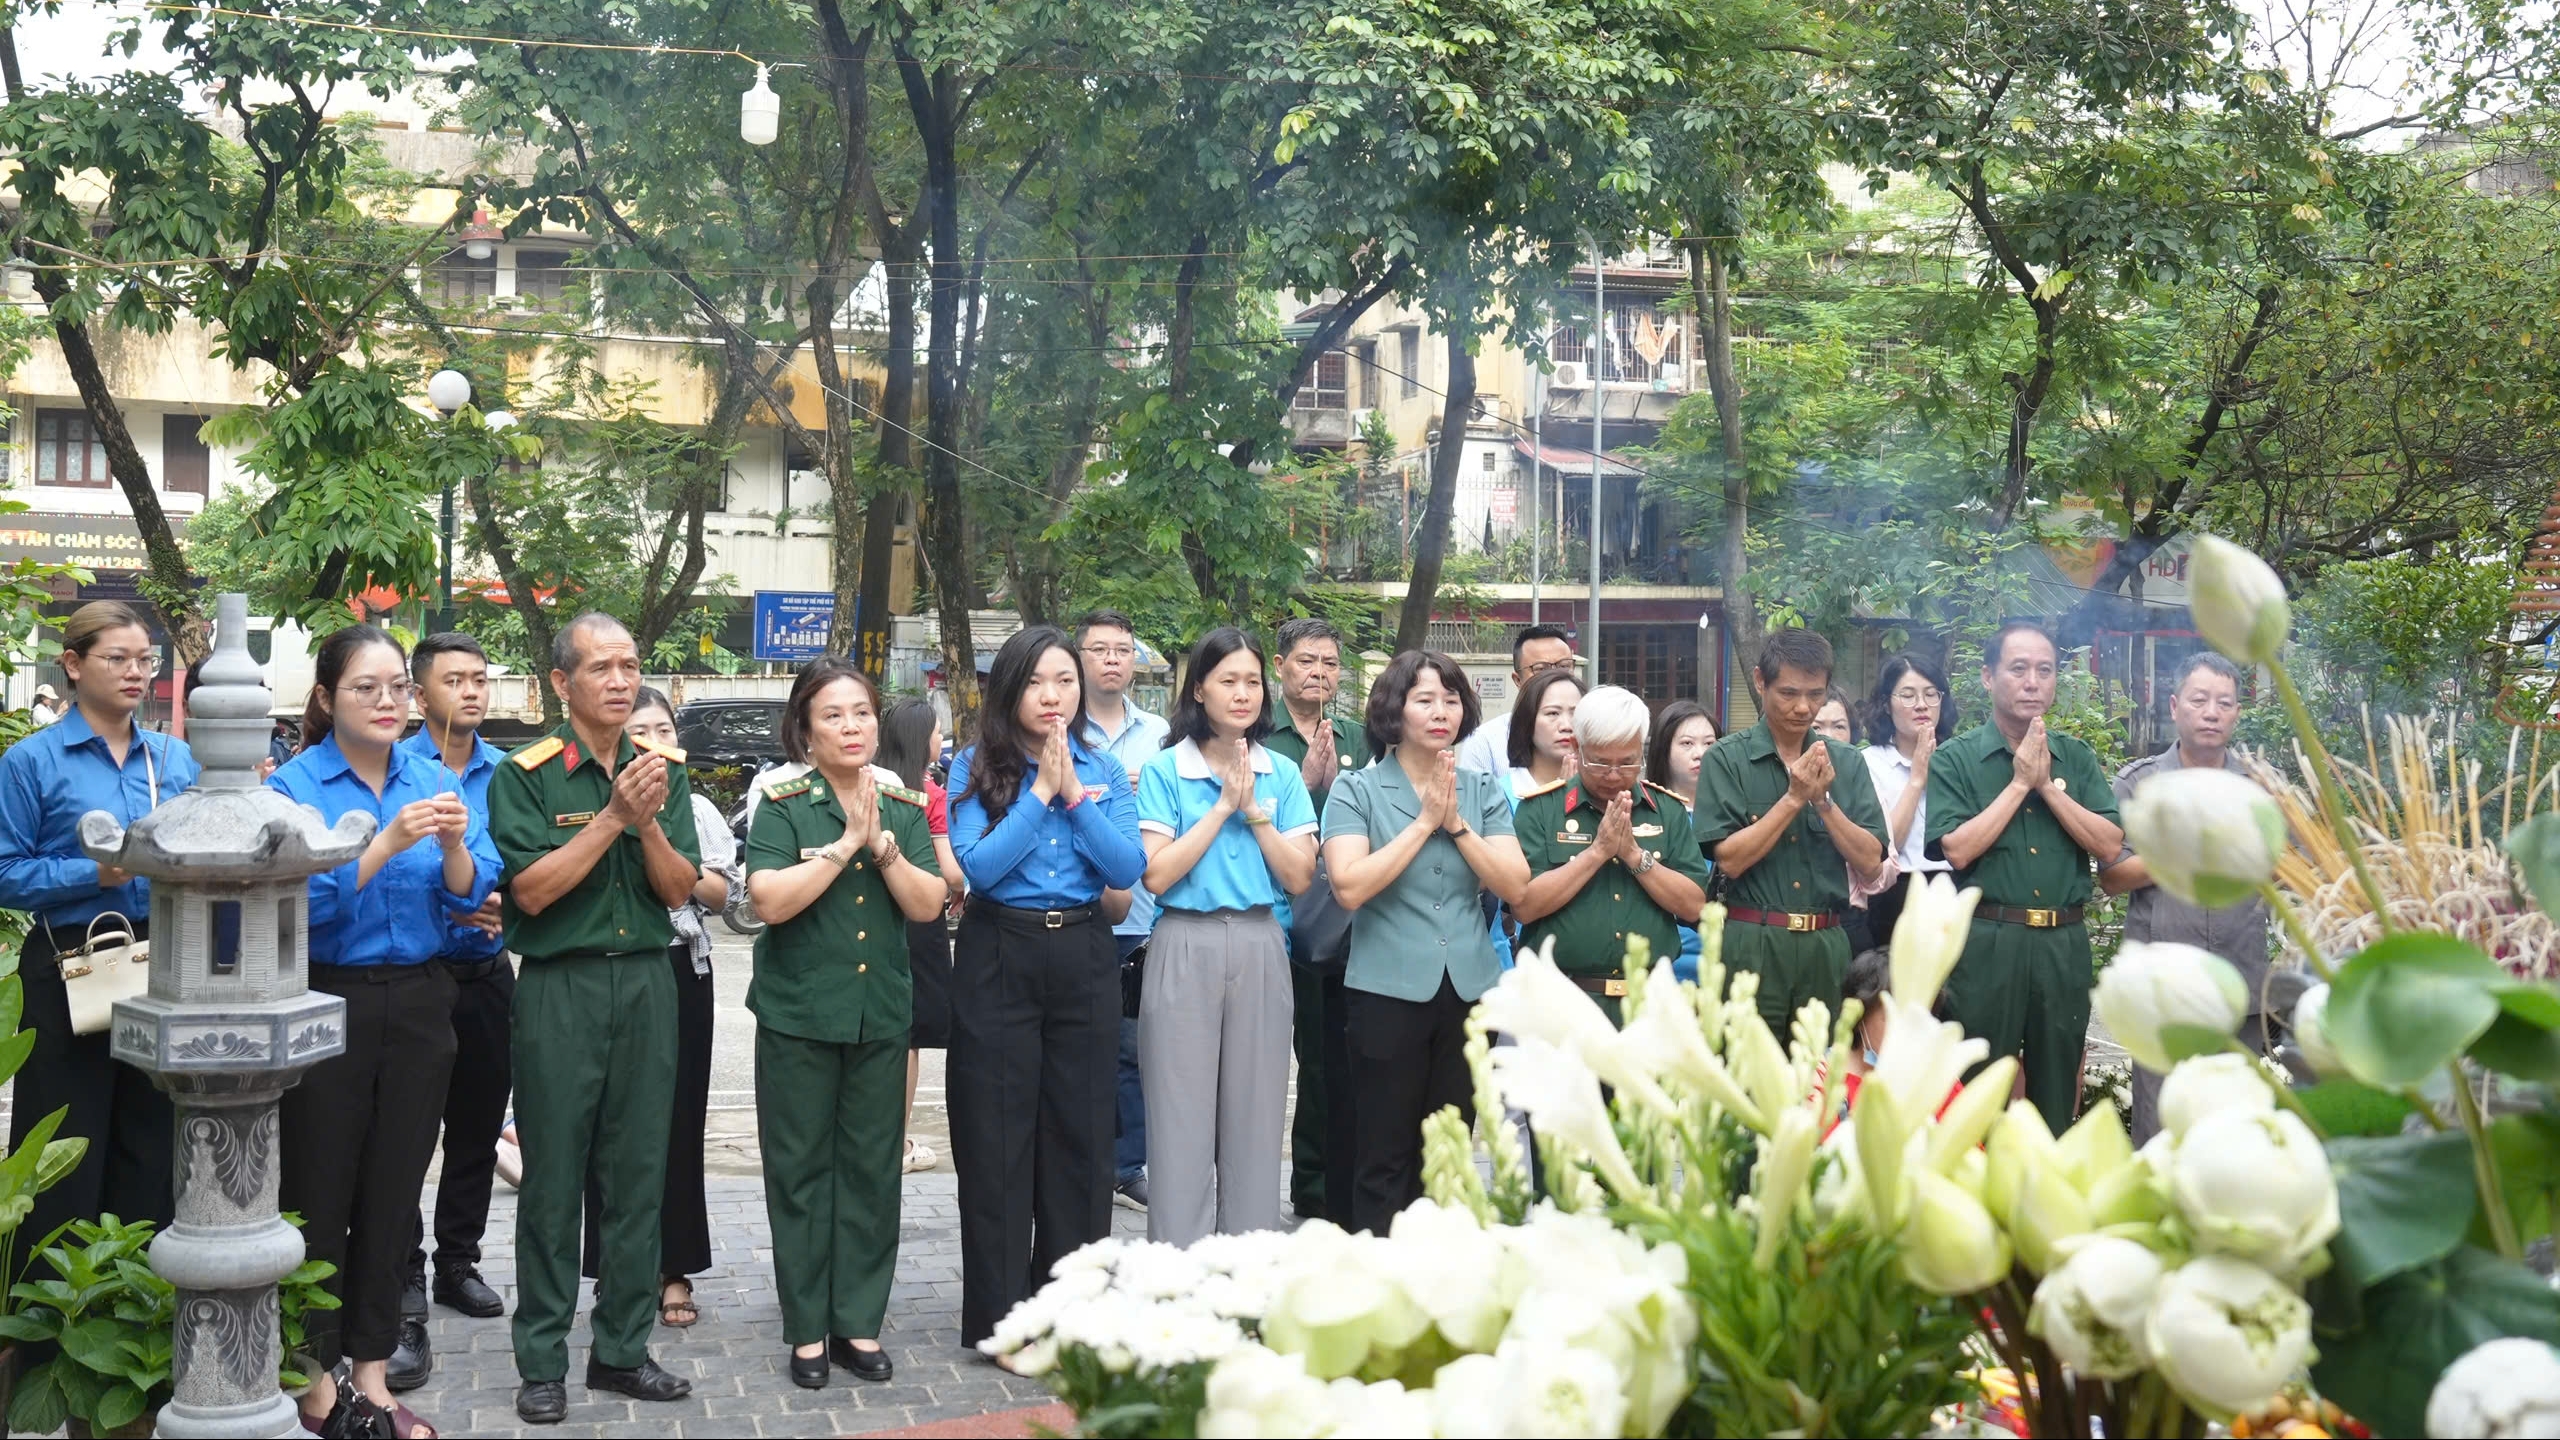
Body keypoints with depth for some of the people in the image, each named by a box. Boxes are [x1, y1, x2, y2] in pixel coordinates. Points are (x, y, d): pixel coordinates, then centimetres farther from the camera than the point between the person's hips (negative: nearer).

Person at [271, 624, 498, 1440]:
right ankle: (316, 1374, 18)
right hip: (327, 1004, -4)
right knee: (319, 1191, 4)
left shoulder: (436, 780, 4)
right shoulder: (295, 783, -7)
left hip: (418, 1005, 4)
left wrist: (455, 845, -20)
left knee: (393, 1191, 9)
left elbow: (469, 898, 0)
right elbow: (302, 899, -18)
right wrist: (388, 843, -28)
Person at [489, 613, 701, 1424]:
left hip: (646, 983, 4)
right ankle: (543, 1361, 13)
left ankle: (622, 1349, 19)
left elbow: (679, 890, 3)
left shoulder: (661, 773, 8)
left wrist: (648, 822, -14)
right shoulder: (526, 775, -4)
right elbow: (532, 887, -14)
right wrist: (612, 815, -18)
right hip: (560, 987, -4)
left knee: (639, 1174, 8)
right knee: (553, 1180, 3)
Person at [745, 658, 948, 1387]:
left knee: (872, 1168, 7)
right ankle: (807, 1328, 13)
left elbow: (928, 905, -2)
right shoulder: (783, 805, -5)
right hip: (799, 1013, -3)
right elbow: (770, 900, -18)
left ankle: (859, 1322, 17)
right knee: (801, 1169, 4)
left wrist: (881, 843, -14)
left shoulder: (904, 807, 6)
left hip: (880, 1013, 3)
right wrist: (844, 843, -17)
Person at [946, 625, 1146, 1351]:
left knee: (1080, 1134, 7)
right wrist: (1042, 791, -13)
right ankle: (1000, 1317, 11)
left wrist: (1075, 795, -13)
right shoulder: (976, 768, -1)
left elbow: (1128, 870, -5)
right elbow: (977, 866, -14)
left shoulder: (1103, 771, 7)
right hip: (999, 958, -2)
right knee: (997, 1138, 2)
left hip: (1083, 960, 3)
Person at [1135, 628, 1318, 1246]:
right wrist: (1223, 807, -10)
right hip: (1186, 949, -3)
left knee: (1255, 1120, 6)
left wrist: (1254, 810, -8)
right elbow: (1156, 874, -10)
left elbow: (1299, 876, 1)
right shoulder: (1165, 771, 0)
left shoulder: (1282, 775, 9)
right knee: (1182, 1124, 0)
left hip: (1261, 950, 3)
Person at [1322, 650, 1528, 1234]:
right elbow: (1350, 888, -16)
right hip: (1389, 989, -3)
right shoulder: (1357, 790, -3)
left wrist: (1457, 823, -10)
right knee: (1384, 1157, 3)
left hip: (1469, 989, 4)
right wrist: (1424, 821, -13)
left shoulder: (1483, 790, 7)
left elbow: (1514, 886, -1)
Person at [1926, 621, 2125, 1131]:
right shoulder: (1956, 760, -1)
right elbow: (1958, 850, -14)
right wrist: (2020, 782, -10)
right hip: (1987, 941, -3)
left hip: (2063, 942, 4)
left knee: (2057, 1092, 11)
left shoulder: (2077, 758, 10)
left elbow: (2110, 846, -1)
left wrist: (2046, 784, -8)